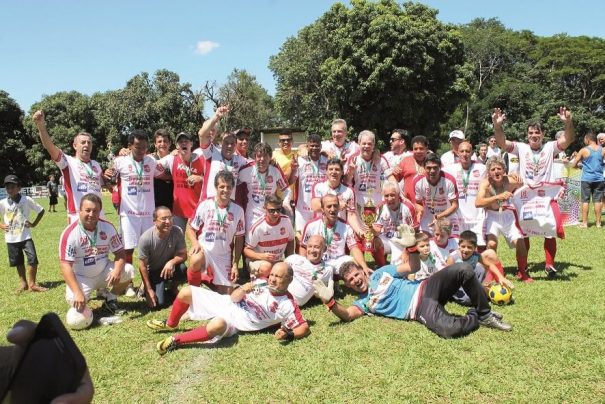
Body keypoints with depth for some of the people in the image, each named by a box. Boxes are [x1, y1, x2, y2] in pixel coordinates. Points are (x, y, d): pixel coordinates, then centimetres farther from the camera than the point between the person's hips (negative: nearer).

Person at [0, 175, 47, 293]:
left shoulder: (27, 200, -10)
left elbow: (41, 210, 0)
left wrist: (34, 223, -5)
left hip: (25, 236, -2)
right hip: (11, 238, 2)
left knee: (33, 259, -9)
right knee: (18, 262, 14)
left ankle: (32, 284, 4)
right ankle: (23, 283, 30)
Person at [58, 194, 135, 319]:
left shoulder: (108, 227, -8)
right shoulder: (70, 233, -20)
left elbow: (120, 252, -4)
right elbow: (65, 265, -24)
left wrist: (117, 270, -28)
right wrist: (77, 292, -34)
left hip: (103, 272, 3)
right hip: (81, 277, -3)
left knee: (128, 270, -20)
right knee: (75, 301, -30)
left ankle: (110, 299, 6)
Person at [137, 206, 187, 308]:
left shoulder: (177, 232, -20)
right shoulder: (145, 238, -25)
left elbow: (183, 254, -14)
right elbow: (143, 265, -17)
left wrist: (172, 262, -37)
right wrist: (149, 289, -16)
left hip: (170, 268, 2)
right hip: (153, 271, -2)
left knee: (183, 269, -32)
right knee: (159, 303, -17)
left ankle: (173, 287, 3)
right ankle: (147, 286, 17)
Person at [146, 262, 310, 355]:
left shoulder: (288, 305, -10)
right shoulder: (261, 283, 4)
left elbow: (305, 327, -12)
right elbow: (234, 298, 3)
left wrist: (288, 335, -30)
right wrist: (243, 289, -20)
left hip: (234, 322, -6)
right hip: (223, 302, 6)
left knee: (217, 325, -42)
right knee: (186, 292, -4)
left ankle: (176, 340, -22)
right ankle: (170, 324, 25)